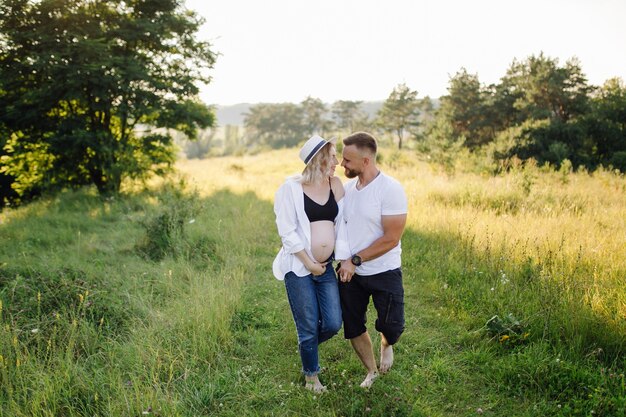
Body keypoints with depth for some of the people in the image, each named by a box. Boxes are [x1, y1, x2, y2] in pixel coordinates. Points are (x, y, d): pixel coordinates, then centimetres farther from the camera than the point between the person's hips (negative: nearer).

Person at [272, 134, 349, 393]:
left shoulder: (336, 184, 4)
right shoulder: (291, 187, -11)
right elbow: (287, 231, -13)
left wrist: (345, 257, -4)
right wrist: (309, 263, -12)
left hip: (327, 266, 5)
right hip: (299, 268, -4)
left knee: (333, 324, 4)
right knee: (308, 328, 6)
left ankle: (307, 345, 38)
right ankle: (311, 375, 31)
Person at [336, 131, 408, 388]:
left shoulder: (390, 189, -18)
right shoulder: (347, 187, 1)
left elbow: (391, 239, -20)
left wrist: (355, 260, -19)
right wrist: (342, 259, -3)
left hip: (384, 272, -5)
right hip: (349, 271, 6)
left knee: (391, 326, -3)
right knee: (353, 327, 12)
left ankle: (386, 345, 36)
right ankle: (372, 371, 36)